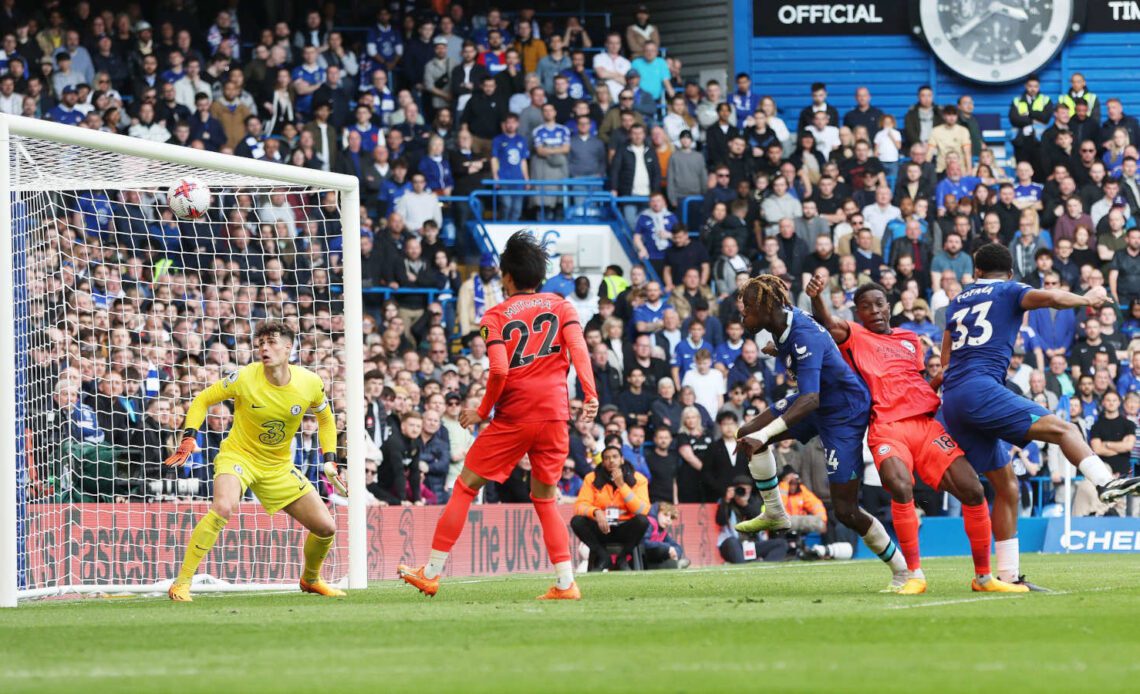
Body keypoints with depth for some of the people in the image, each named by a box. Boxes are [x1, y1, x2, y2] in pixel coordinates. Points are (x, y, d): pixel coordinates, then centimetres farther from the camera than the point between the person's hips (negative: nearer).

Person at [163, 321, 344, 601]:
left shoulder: (310, 383, -10)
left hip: (279, 467, 4)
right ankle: (181, 584, -30)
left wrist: (330, 459, 1)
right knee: (223, 508, -36)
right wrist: (189, 436, -19)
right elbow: (202, 400, -5)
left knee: (326, 527, 2)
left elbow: (326, 418, 11)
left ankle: (310, 579, 35)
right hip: (238, 455, -4)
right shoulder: (244, 378, -19)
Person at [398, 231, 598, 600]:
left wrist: (482, 411, 0)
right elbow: (578, 348, -6)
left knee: (465, 487, 7)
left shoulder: (496, 316, 0)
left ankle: (431, 573, 6)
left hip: (513, 418, -3)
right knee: (545, 499, 15)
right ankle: (565, 583, 3)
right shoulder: (561, 306, 10)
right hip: (555, 416, 3)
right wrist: (590, 395, -12)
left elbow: (499, 370, -12)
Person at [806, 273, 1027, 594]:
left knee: (972, 490, -7)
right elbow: (828, 324, -9)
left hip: (925, 422, 5)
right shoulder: (855, 337, 11)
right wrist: (816, 297, -29)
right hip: (886, 428, -5)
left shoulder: (910, 340, 25)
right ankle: (914, 575, -18)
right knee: (901, 488, -32)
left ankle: (984, 576, 9)